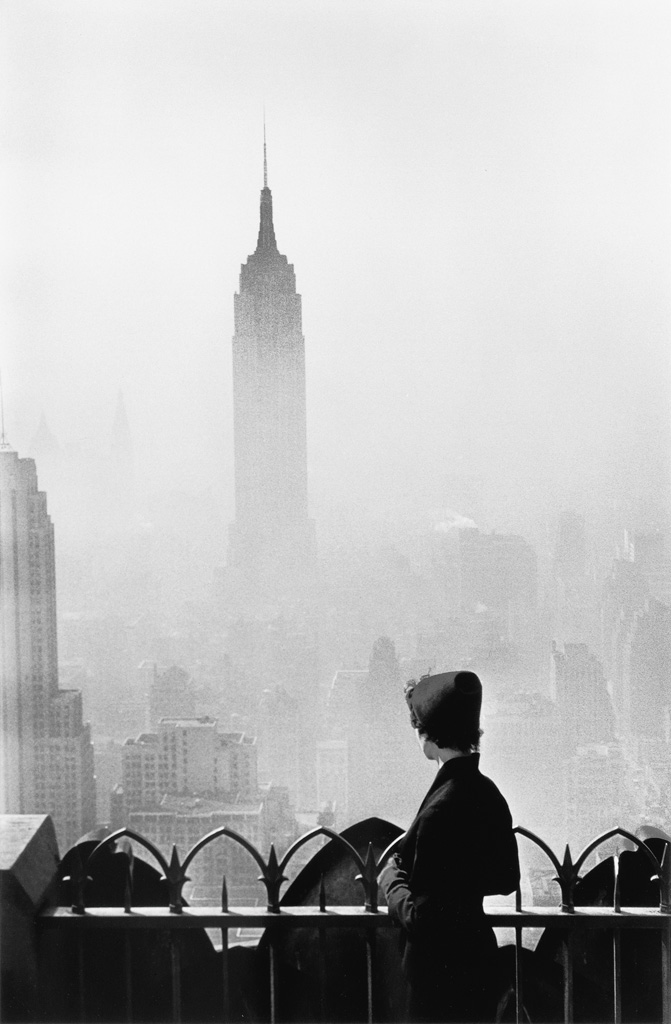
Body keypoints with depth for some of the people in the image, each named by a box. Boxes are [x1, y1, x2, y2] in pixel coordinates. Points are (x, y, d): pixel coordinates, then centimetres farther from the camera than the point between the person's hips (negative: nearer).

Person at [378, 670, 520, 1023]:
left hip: (442, 973, -9)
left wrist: (391, 879, -5)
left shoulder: (441, 808, -24)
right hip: (478, 958, 9)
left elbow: (421, 917, -22)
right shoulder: (487, 792, 3)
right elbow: (506, 880, 15)